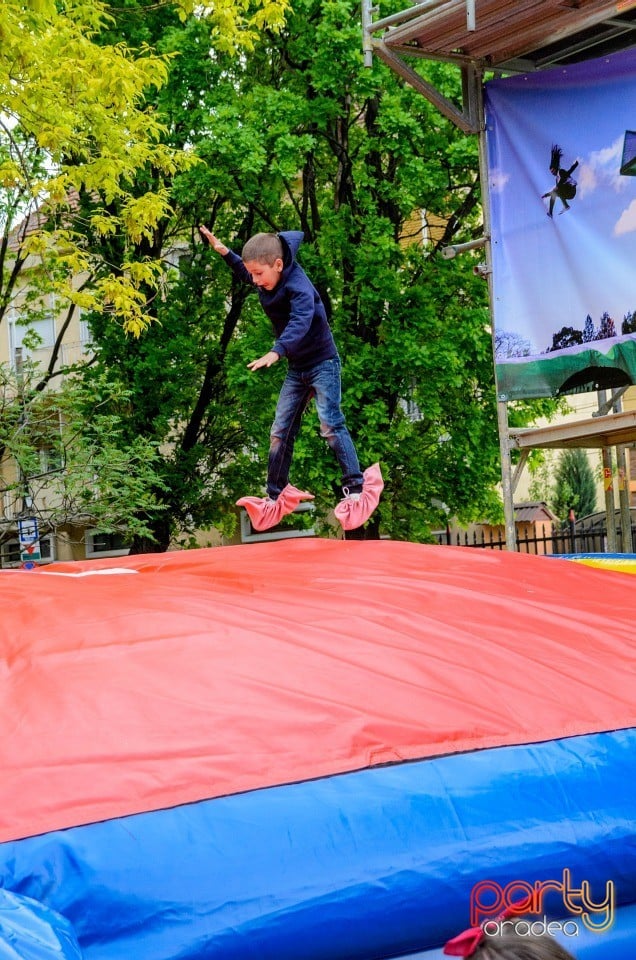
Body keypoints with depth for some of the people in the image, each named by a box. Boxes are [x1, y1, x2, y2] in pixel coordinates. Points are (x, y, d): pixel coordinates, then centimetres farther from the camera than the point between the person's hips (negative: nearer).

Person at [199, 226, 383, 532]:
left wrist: (276, 352, -61)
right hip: (297, 368, 8)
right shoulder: (266, 281, -3)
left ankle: (357, 489, -11)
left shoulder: (298, 287, -27)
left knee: (331, 425, -18)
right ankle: (276, 497, 15)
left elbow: (300, 322, -46)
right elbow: (245, 274, 22)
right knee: (280, 432, 6)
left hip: (322, 362, -8)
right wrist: (223, 251, 7)